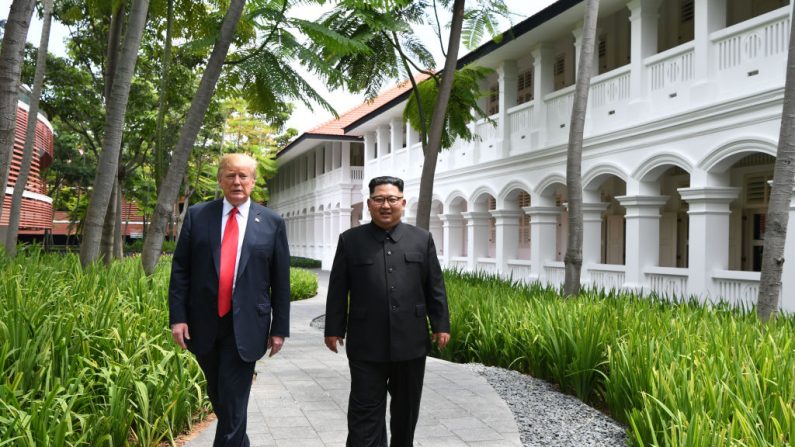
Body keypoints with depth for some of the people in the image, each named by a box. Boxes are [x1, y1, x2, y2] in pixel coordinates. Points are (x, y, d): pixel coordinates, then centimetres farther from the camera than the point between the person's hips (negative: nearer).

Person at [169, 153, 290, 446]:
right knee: (218, 397, 18)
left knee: (234, 401, -1)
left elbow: (281, 280, 1)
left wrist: (280, 328, 0)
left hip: (245, 326, -2)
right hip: (204, 323, 3)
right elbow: (180, 270, 2)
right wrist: (178, 317, -5)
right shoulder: (196, 215, 3)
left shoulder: (272, 222, 0)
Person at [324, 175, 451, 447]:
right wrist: (333, 329, 0)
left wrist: (441, 325, 3)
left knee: (406, 407, 15)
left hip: (411, 342, 2)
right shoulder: (350, 240, 3)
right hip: (366, 344, -2)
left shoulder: (422, 239, 7)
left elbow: (435, 288, 7)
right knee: (365, 410, 1)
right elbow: (337, 290, 3)